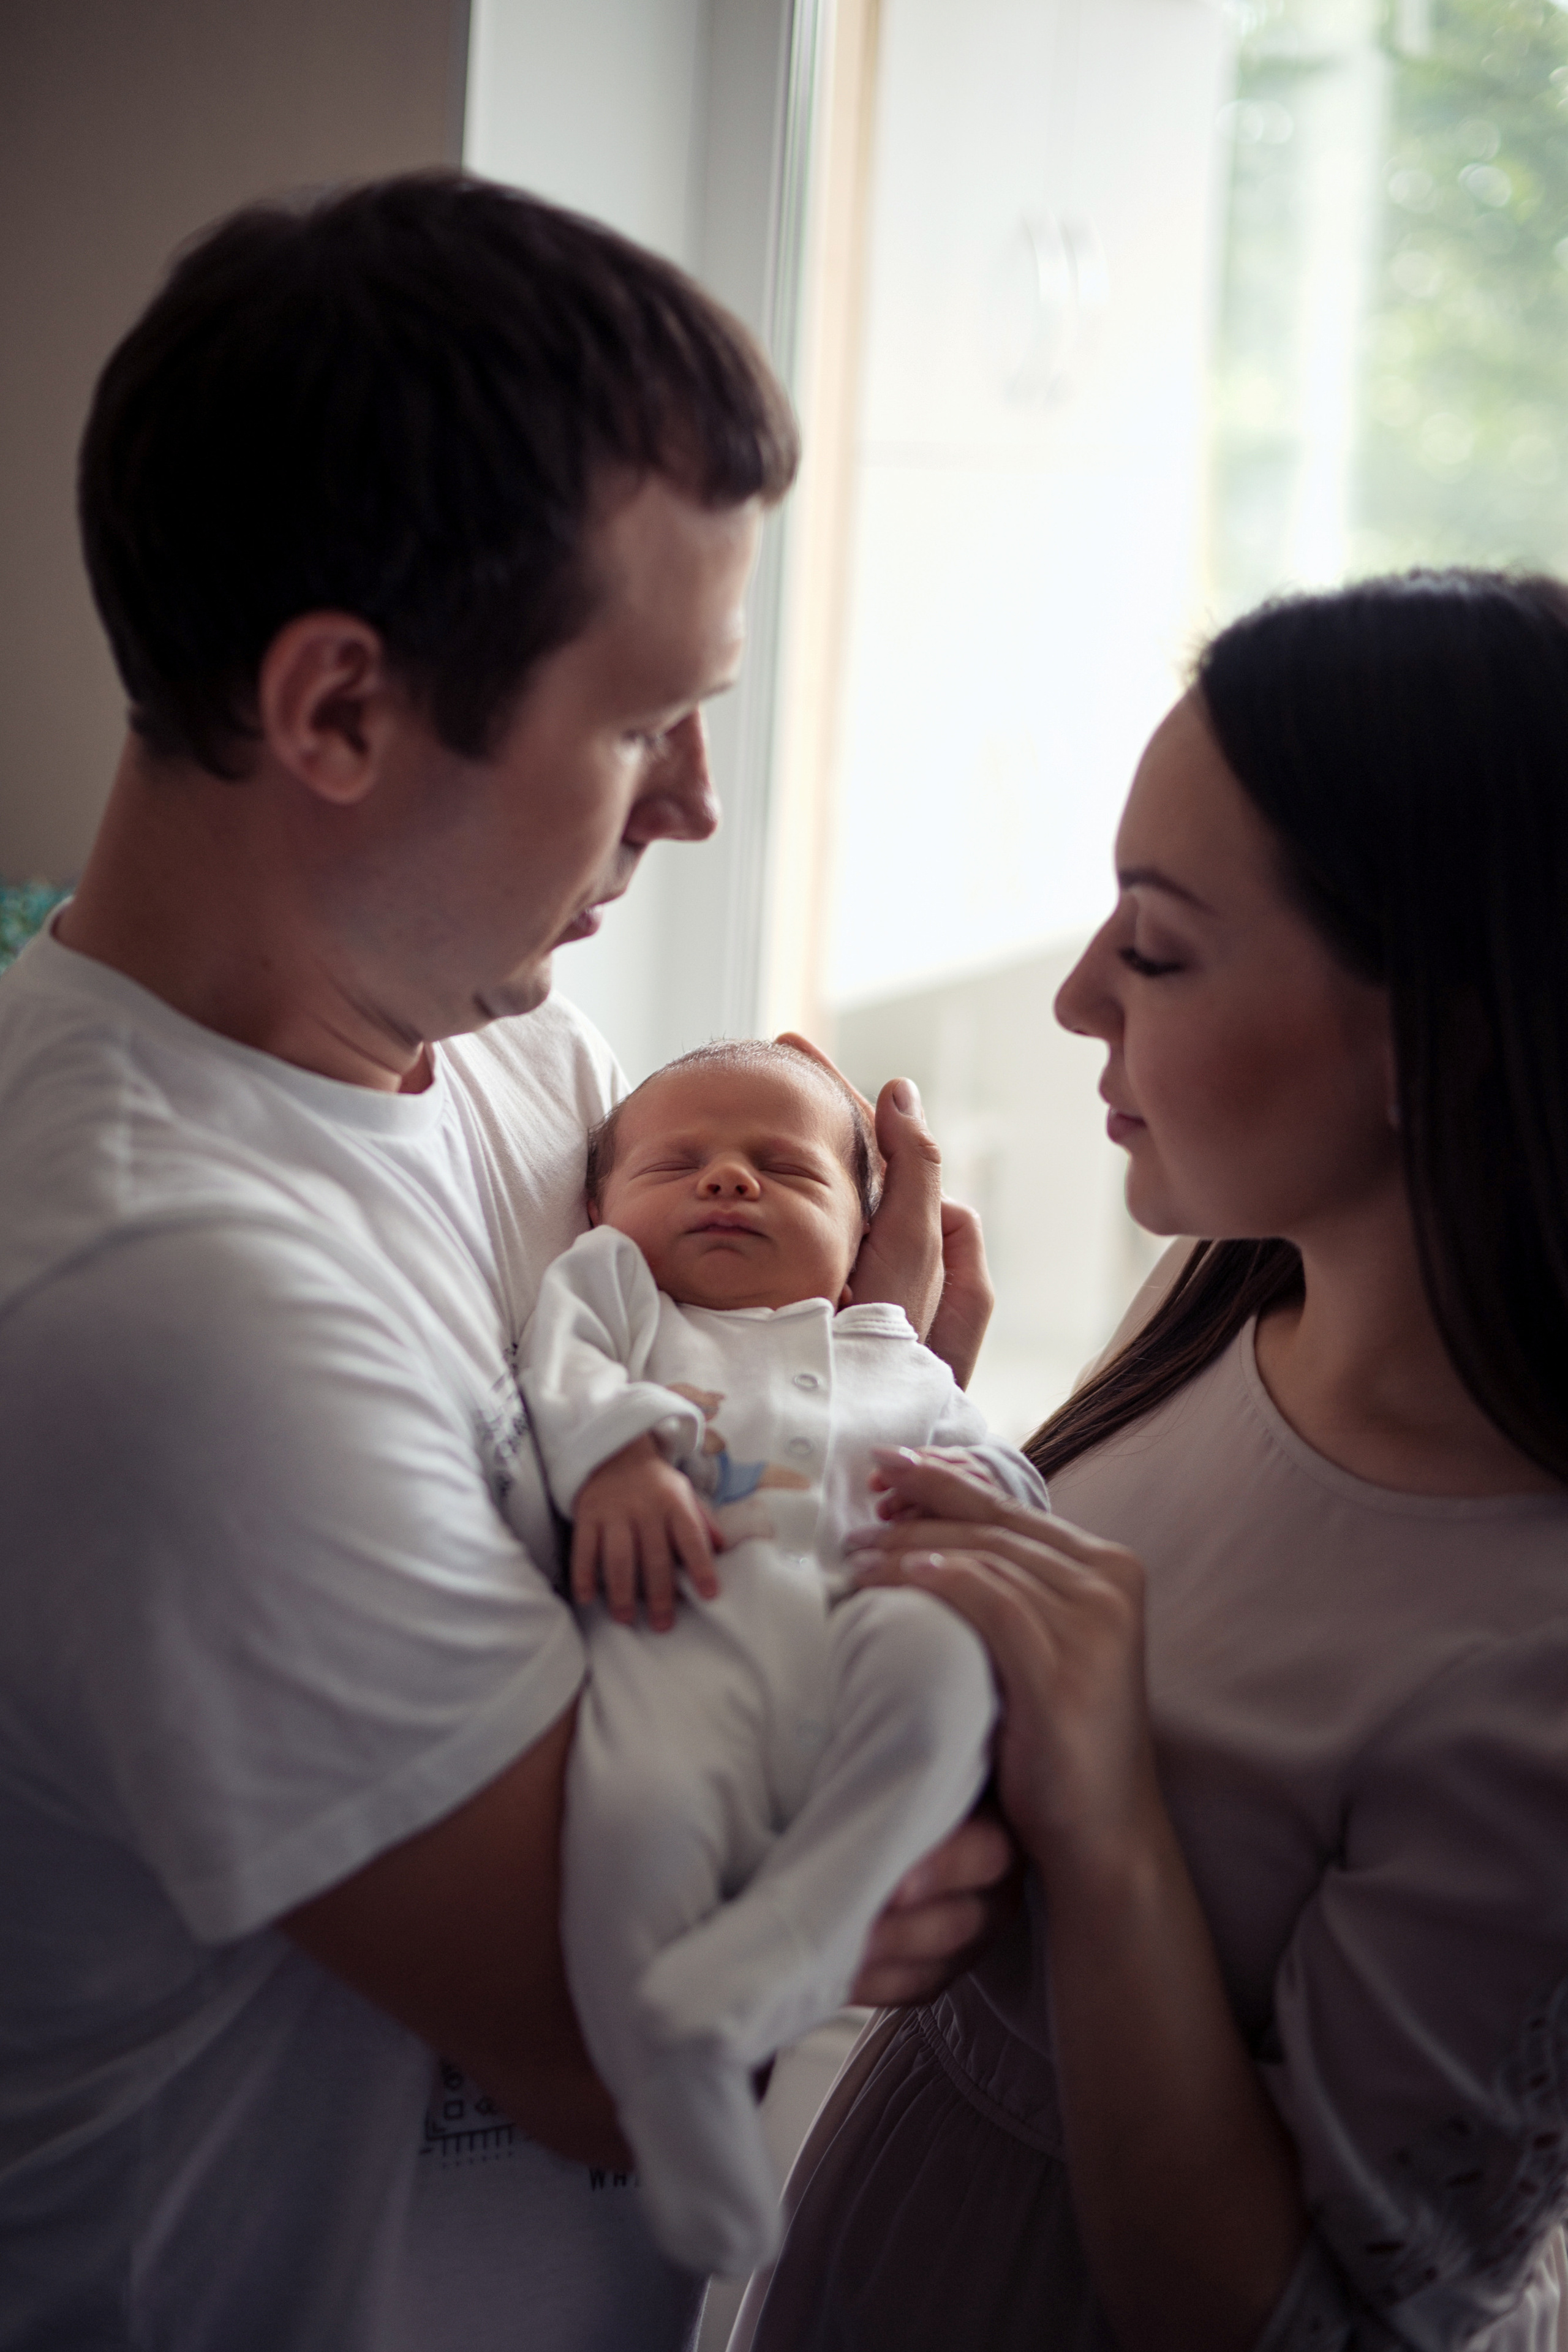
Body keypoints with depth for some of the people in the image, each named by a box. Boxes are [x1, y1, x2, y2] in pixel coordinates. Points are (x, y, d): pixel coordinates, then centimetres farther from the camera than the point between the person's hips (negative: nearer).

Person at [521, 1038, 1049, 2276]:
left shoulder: (890, 1354, 43)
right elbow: (563, 1368, 15)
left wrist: (968, 1487, 6)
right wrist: (614, 1455, -8)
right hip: (684, 1627, -2)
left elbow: (1005, 1466, 32)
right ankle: (679, 2102, -28)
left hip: (863, 1608, 2)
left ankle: (764, 1967, -44)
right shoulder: (614, 1283, 37)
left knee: (941, 1655, -37)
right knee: (639, 1810, -37)